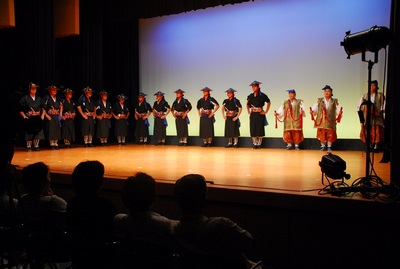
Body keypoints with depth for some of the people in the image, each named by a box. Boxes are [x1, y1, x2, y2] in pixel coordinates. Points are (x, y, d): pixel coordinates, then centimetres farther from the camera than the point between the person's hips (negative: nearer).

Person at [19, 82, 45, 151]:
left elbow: (43, 108, 14)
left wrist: (42, 115, 2)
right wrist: (24, 116, -9)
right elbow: (21, 110, 0)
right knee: (29, 133, -1)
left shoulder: (39, 98, 10)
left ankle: (36, 146, 10)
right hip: (29, 119, -3)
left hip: (38, 119, 3)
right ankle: (29, 146, 9)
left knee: (38, 133, 1)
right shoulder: (25, 98, -1)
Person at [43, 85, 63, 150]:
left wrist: (60, 114, 7)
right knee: (51, 130, -4)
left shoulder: (57, 99, 13)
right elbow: (43, 108, -7)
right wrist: (46, 115, -14)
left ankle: (56, 144, 10)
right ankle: (51, 144, 1)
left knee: (57, 130, 4)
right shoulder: (47, 98, -3)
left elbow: (61, 106, 18)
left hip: (57, 116, 5)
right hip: (50, 117, -5)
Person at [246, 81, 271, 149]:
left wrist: (266, 111, -1)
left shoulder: (262, 95, -5)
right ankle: (254, 144, 9)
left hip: (260, 114, -4)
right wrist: (248, 111, 9)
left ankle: (259, 144, 8)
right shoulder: (250, 96, 6)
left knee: (260, 129, -1)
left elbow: (269, 103, 4)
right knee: (253, 129, 1)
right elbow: (248, 104, 22)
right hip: (253, 114, 4)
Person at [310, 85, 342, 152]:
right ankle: (323, 146, 23)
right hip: (321, 122, 1)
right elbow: (315, 109, 0)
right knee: (321, 134, 7)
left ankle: (329, 147, 20)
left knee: (330, 135, 4)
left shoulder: (335, 102, 4)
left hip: (330, 122, -1)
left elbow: (338, 109, -5)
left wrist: (340, 112, -25)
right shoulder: (319, 101, 6)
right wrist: (312, 111, -19)